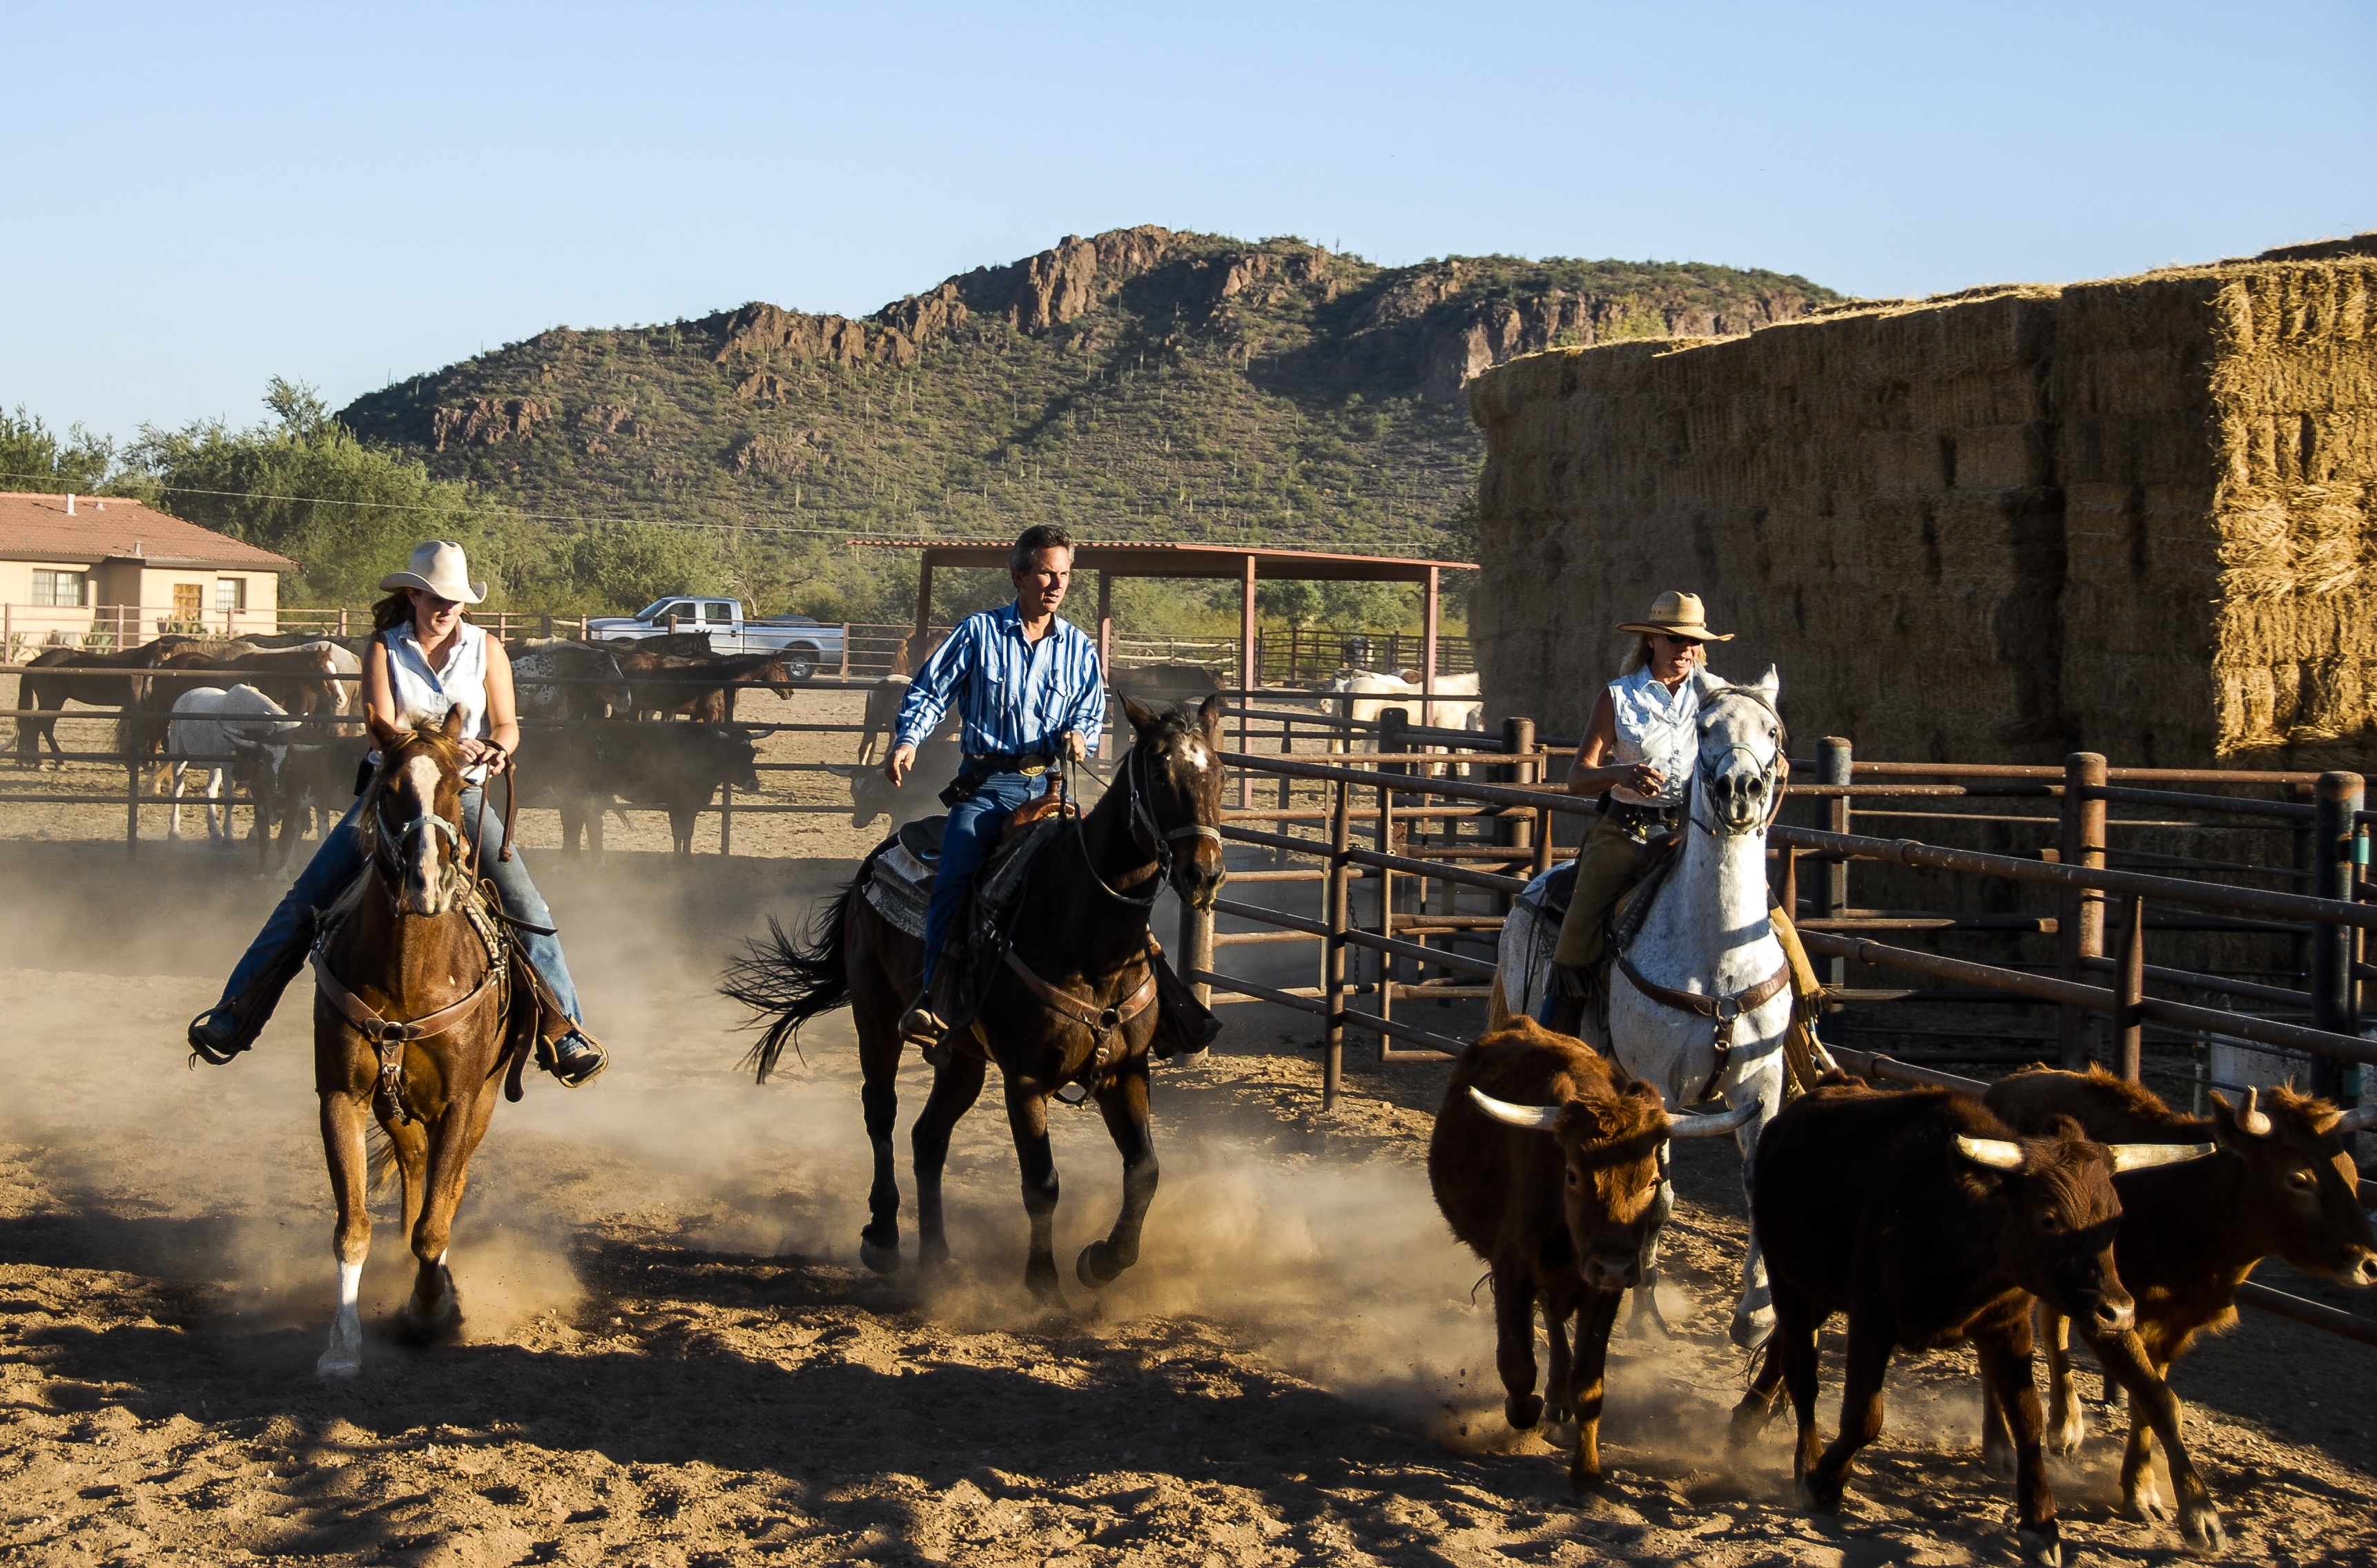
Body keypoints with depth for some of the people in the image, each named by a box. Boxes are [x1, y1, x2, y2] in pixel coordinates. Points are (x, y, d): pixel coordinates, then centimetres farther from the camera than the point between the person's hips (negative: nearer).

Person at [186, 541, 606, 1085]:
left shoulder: (486, 649, 2)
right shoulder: (385, 649, -1)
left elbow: (507, 723, 0)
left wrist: (496, 747, -24)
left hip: (462, 797, 0)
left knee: (526, 909, -13)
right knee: (306, 901, -5)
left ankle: (563, 1032, -5)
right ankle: (235, 1016, 4)